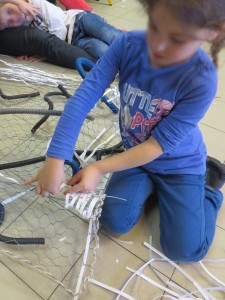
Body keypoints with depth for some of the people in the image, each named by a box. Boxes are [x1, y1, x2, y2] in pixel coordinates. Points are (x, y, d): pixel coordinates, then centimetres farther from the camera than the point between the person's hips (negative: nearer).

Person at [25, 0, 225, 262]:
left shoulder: (201, 80, -30)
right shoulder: (128, 44, -22)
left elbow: (159, 144, -26)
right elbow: (83, 97, -27)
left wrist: (99, 168, -31)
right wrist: (55, 159, -34)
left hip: (180, 163, -2)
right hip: (137, 154, 3)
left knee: (184, 249, -3)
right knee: (114, 222, -5)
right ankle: (153, 183, 19)